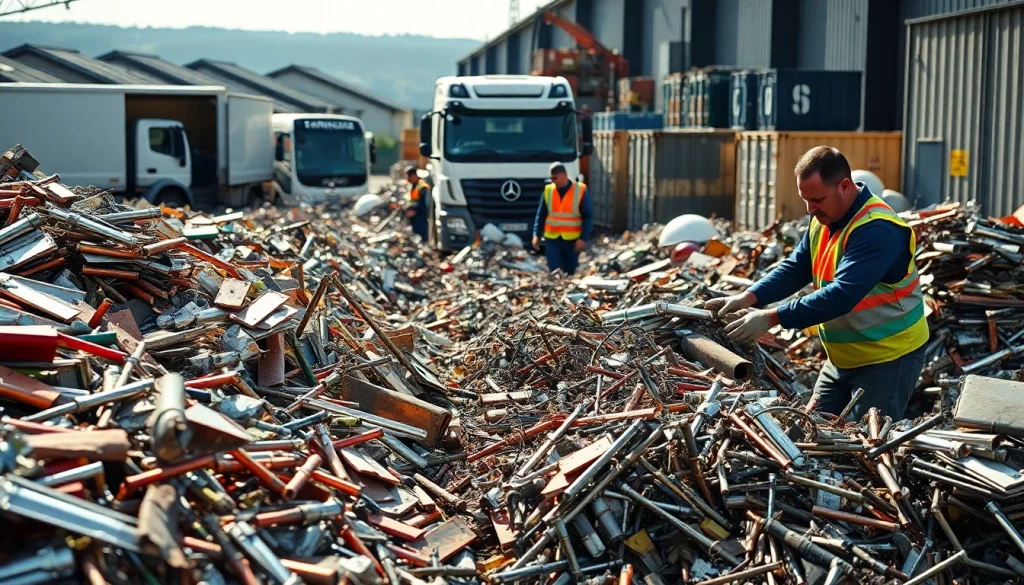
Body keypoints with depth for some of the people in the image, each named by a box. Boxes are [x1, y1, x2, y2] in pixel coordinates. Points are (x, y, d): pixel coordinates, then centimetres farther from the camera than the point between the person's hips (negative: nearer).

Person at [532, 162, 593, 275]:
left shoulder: (580, 191, -5)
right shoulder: (548, 190, 2)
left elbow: (588, 216, -4)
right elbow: (541, 215, 8)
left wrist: (583, 238, -12)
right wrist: (536, 235, 0)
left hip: (572, 240, -1)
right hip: (552, 239, 1)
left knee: (570, 272, 7)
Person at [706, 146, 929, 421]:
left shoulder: (877, 229, -28)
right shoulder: (823, 220, 2)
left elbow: (841, 295, -35)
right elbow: (795, 269, 4)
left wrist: (771, 318, -36)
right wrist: (749, 297, -14)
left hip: (888, 359, -9)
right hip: (842, 357, 9)